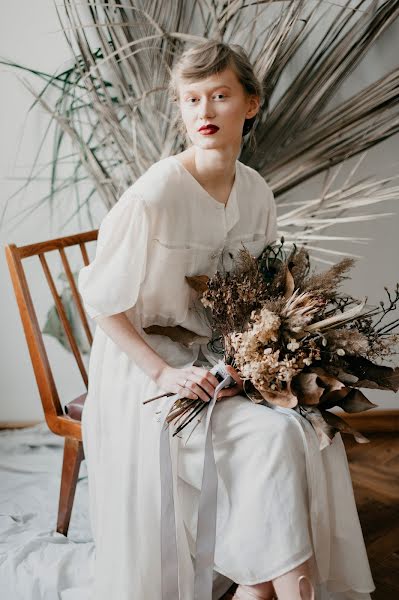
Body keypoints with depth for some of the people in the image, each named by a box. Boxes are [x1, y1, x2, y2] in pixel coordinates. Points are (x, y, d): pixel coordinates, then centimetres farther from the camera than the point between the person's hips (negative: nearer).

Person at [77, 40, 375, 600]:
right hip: (146, 363, -6)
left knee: (308, 426, -16)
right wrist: (165, 373, -19)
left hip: (219, 356, 6)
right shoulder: (153, 196, -20)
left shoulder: (256, 192, -1)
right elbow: (101, 301, -13)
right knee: (273, 434, -23)